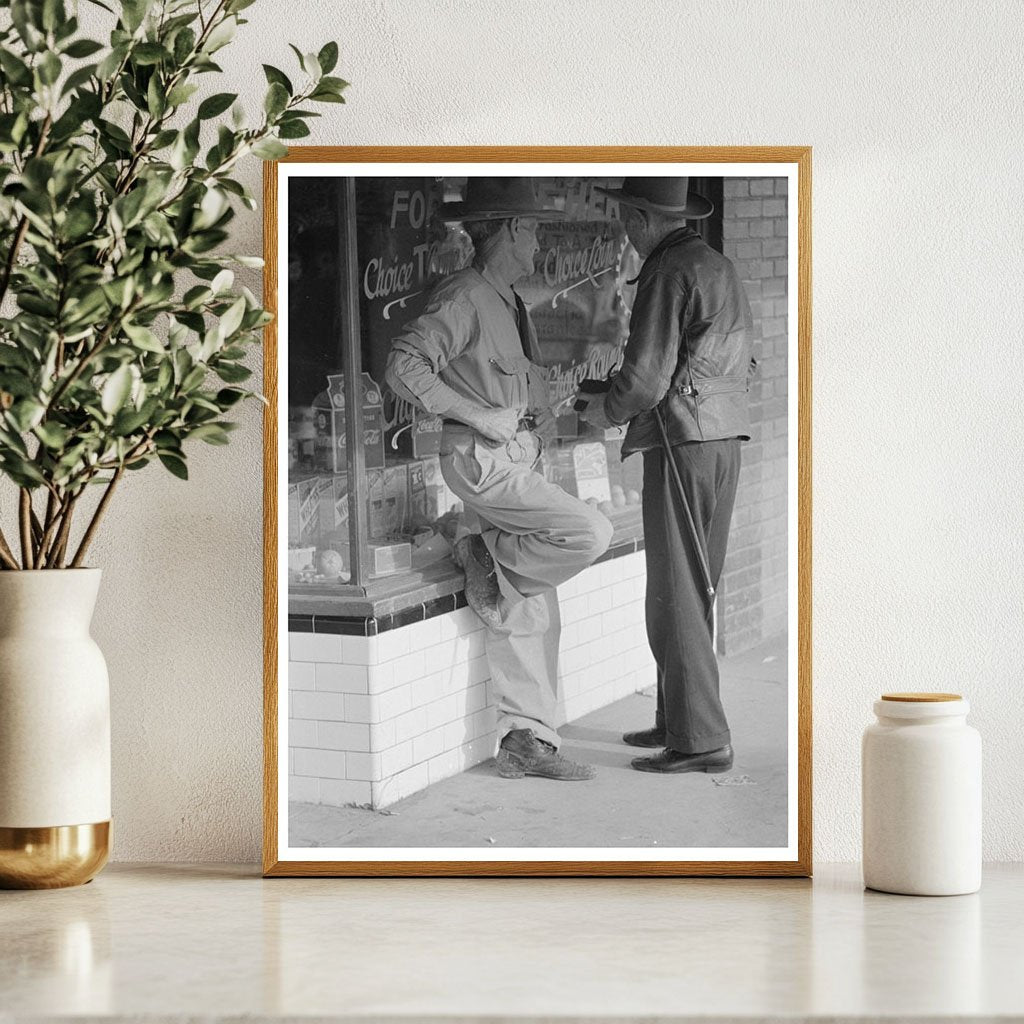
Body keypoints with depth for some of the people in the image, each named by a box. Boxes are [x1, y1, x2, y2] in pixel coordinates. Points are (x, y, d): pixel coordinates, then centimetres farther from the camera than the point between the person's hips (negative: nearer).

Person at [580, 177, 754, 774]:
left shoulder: (670, 274, -12)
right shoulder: (721, 268, 16)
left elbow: (645, 378, -17)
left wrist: (603, 412, 3)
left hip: (684, 440, -9)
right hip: (727, 436, 9)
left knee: (676, 595, -5)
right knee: (697, 590, 15)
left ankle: (701, 741, -3)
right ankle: (679, 721, 23)